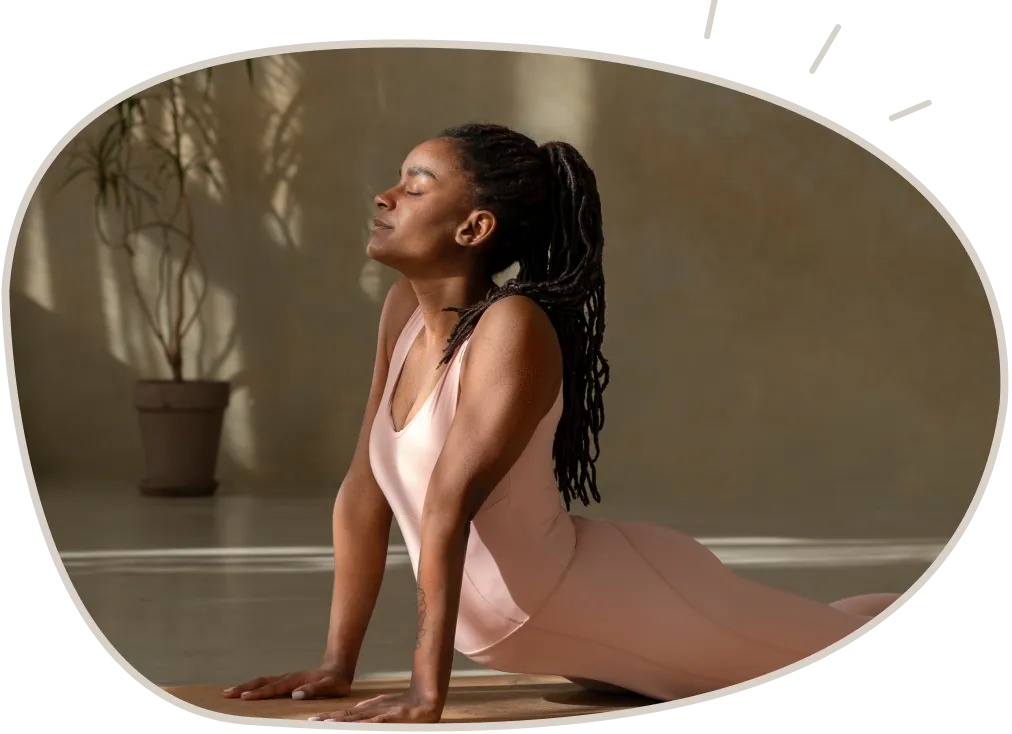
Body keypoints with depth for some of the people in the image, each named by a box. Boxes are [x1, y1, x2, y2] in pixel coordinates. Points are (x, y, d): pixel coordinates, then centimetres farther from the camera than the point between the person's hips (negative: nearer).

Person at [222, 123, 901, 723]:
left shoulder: (513, 330, -27)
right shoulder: (406, 309, -5)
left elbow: (449, 503, -34)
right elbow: (365, 491, -4)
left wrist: (427, 692, -39)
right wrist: (336, 666, -3)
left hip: (617, 600, -8)